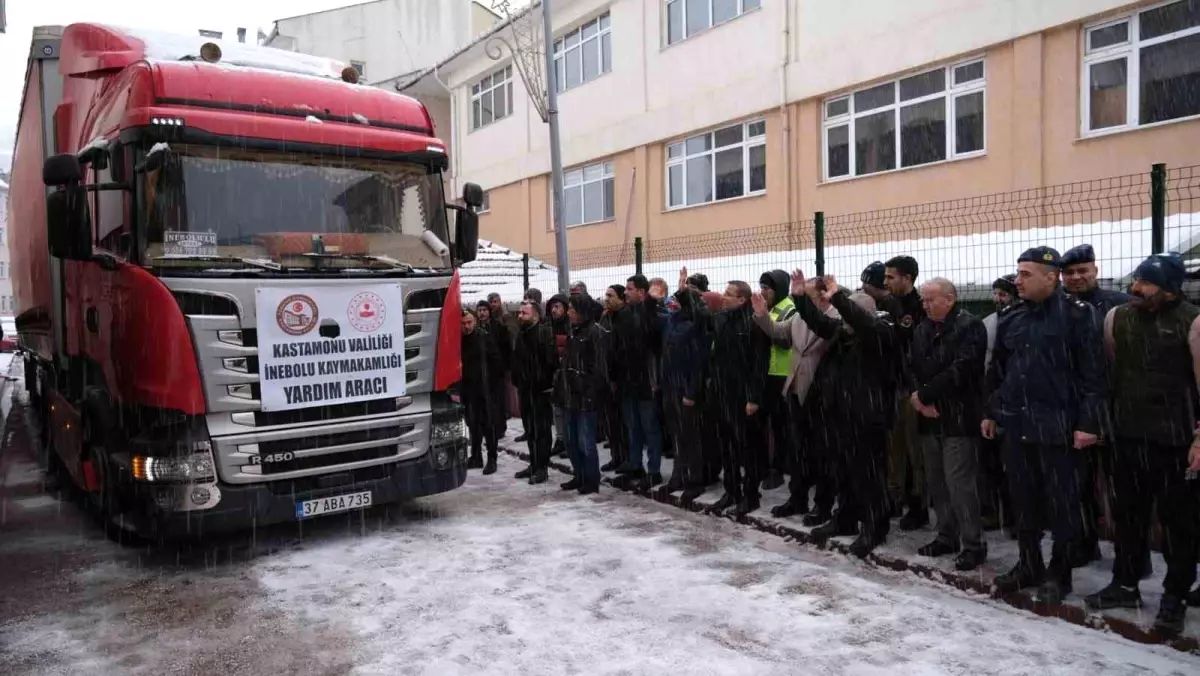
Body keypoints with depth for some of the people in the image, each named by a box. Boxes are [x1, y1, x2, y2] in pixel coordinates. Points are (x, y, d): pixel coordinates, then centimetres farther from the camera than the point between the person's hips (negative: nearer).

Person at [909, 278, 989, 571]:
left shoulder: (970, 327, -8)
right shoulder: (922, 330, 15)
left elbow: (961, 370, -19)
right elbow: (912, 368, 10)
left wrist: (924, 394, -14)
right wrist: (918, 397, -8)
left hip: (958, 418, -7)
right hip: (929, 418, 7)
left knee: (959, 483, -7)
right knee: (936, 481, 12)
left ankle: (973, 544, 3)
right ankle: (947, 536, 24)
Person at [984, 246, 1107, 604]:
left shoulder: (1076, 315, -7)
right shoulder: (1010, 318, 11)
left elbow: (1093, 374, -10)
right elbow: (997, 370, 18)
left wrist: (1088, 423, -13)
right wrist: (992, 412, 17)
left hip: (1058, 427, -6)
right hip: (1015, 425, 6)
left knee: (1062, 504, 5)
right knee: (1023, 502, 14)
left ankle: (1058, 573, 19)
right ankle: (1029, 565, 28)